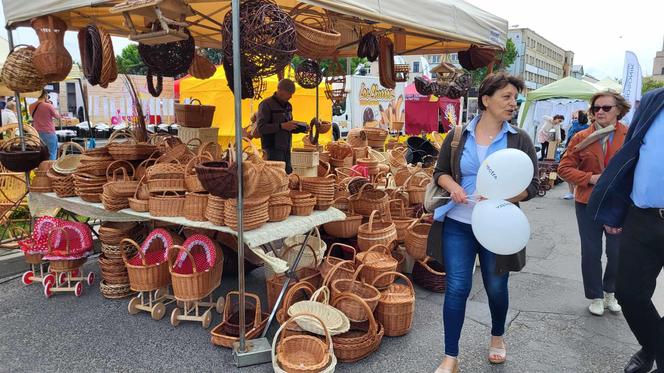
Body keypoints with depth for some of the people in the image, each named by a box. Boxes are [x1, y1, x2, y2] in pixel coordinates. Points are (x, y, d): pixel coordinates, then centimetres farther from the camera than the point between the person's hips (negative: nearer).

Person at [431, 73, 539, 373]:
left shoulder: (520, 139, -2)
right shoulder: (458, 135, 0)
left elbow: (531, 186, -3)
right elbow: (440, 172, 8)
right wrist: (452, 186, -14)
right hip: (458, 225, 0)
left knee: (496, 287, 17)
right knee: (456, 288, 1)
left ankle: (497, 337, 46)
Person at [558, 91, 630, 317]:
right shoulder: (582, 137, -1)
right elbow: (564, 168, -2)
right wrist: (590, 178, -15)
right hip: (588, 203, 0)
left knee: (617, 252, 9)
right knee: (591, 252, 8)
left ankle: (610, 292, 34)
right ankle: (595, 297, 26)